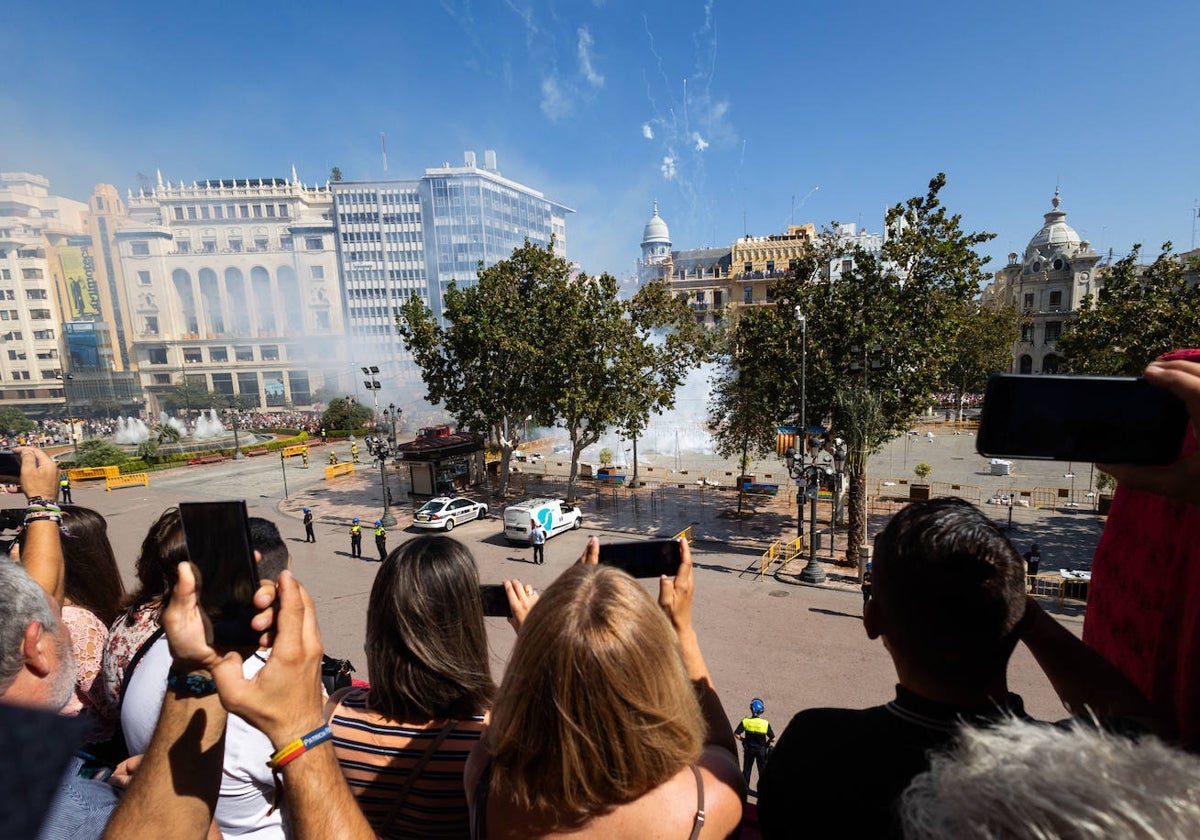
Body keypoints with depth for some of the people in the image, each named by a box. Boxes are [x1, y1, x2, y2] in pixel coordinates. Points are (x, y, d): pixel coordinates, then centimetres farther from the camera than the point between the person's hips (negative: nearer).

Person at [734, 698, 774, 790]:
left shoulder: (745, 721, -16)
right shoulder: (766, 723, -18)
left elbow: (736, 734, -16)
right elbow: (773, 739, -12)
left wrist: (742, 739, 2)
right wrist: (767, 742, 7)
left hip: (749, 749, 1)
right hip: (762, 750, -1)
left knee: (747, 769, 19)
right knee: (762, 770, 16)